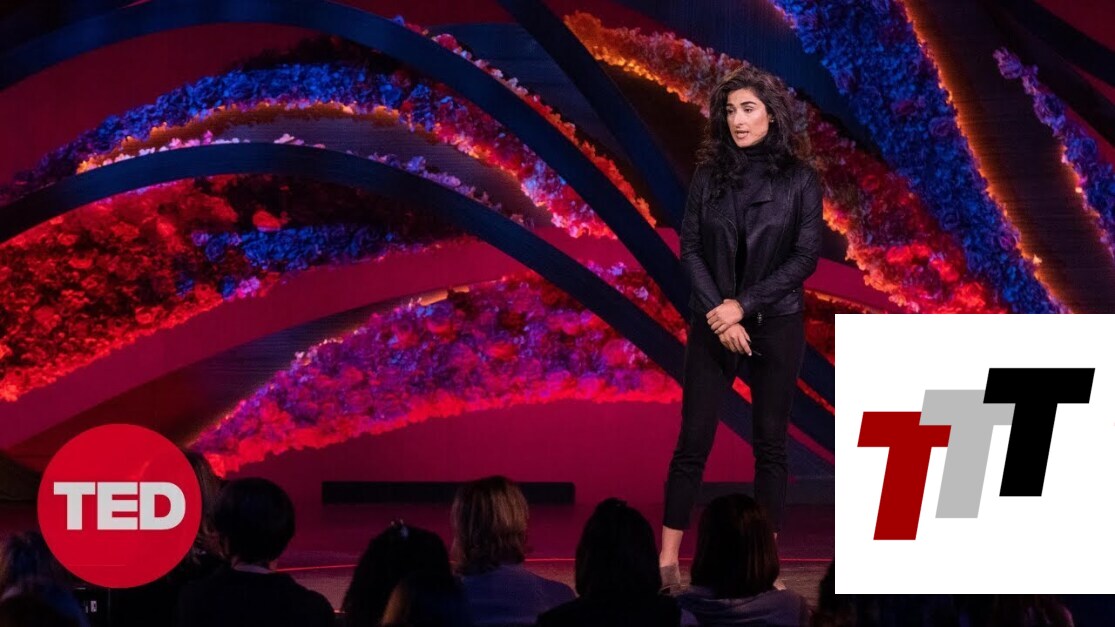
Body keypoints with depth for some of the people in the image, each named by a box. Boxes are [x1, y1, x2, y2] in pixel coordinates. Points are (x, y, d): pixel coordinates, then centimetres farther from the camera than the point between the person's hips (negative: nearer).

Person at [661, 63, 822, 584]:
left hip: (776, 324, -1)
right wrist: (718, 312, -12)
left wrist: (744, 305, -13)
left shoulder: (799, 179, -1)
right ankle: (668, 559, 1)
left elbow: (806, 256, -6)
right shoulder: (709, 175, 3)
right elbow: (690, 247, 0)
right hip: (713, 324, 1)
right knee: (693, 440, -1)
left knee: (770, 442, 4)